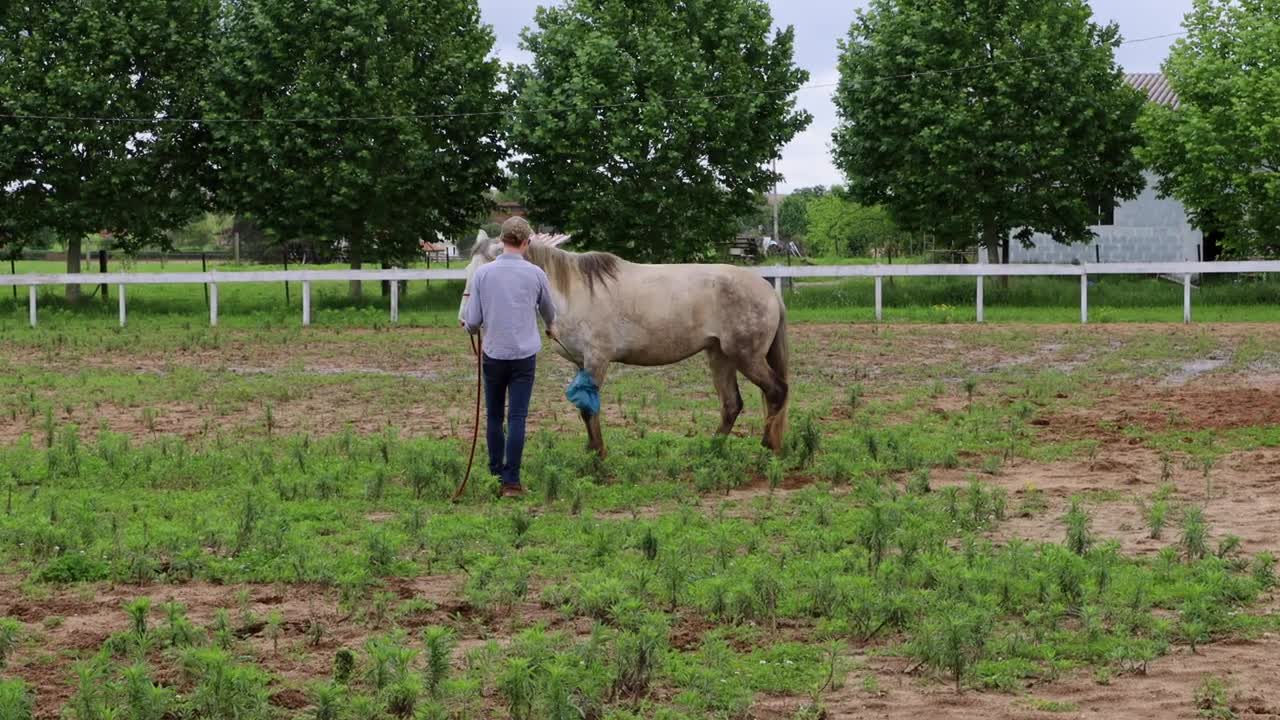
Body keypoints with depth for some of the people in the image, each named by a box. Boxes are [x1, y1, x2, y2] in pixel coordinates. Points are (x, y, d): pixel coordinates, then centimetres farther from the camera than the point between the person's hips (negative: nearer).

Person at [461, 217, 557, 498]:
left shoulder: (482, 273, -5)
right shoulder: (535, 274, -4)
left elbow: (473, 321, -4)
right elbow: (548, 309, 17)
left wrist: (470, 327, 22)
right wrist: (550, 327, 41)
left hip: (493, 354, 1)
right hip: (524, 356, -1)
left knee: (494, 417, 14)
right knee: (517, 418, -2)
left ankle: (496, 474, 20)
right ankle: (511, 481, -7)